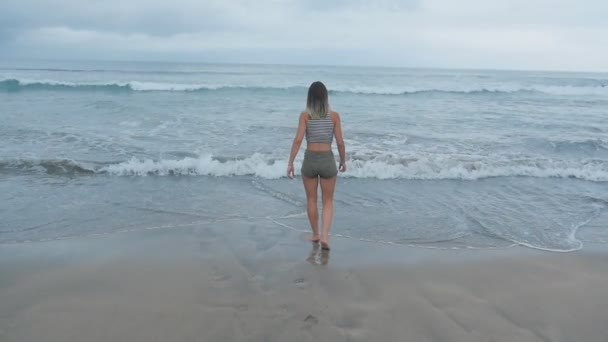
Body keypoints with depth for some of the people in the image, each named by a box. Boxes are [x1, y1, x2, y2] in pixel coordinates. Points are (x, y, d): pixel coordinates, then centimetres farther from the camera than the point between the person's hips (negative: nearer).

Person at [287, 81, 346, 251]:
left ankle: (315, 234, 30)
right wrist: (343, 161, 12)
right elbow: (340, 142, -2)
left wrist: (290, 163, -8)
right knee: (328, 201, 13)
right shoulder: (334, 116, -3)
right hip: (327, 160, 0)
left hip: (309, 160, 0)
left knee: (311, 200, 18)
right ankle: (325, 236, -3)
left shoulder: (305, 115, -4)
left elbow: (298, 139, -12)